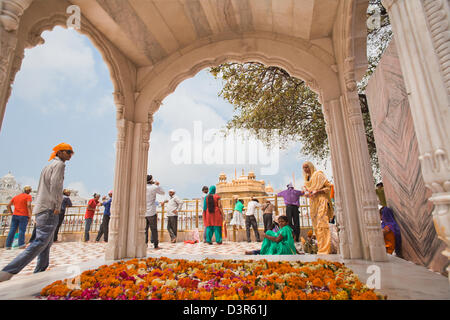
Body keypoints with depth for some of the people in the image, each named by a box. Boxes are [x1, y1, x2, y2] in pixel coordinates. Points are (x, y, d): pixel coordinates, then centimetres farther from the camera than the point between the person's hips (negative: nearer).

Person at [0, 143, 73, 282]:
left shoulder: (48, 166, 24)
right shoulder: (59, 164, -5)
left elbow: (41, 189, 22)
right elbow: (55, 185, -17)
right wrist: (57, 206, -14)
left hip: (41, 208, 10)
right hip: (49, 209, -10)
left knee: (47, 243, 12)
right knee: (40, 242, -13)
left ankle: (39, 273, 15)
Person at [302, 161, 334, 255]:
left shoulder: (318, 174, -2)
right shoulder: (307, 178, 19)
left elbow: (328, 187, -5)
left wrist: (317, 192, -17)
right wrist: (308, 193, 6)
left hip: (321, 201, -8)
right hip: (313, 203, 8)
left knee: (321, 225, -15)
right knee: (316, 226, 5)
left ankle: (324, 249, -14)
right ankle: (320, 249, 10)